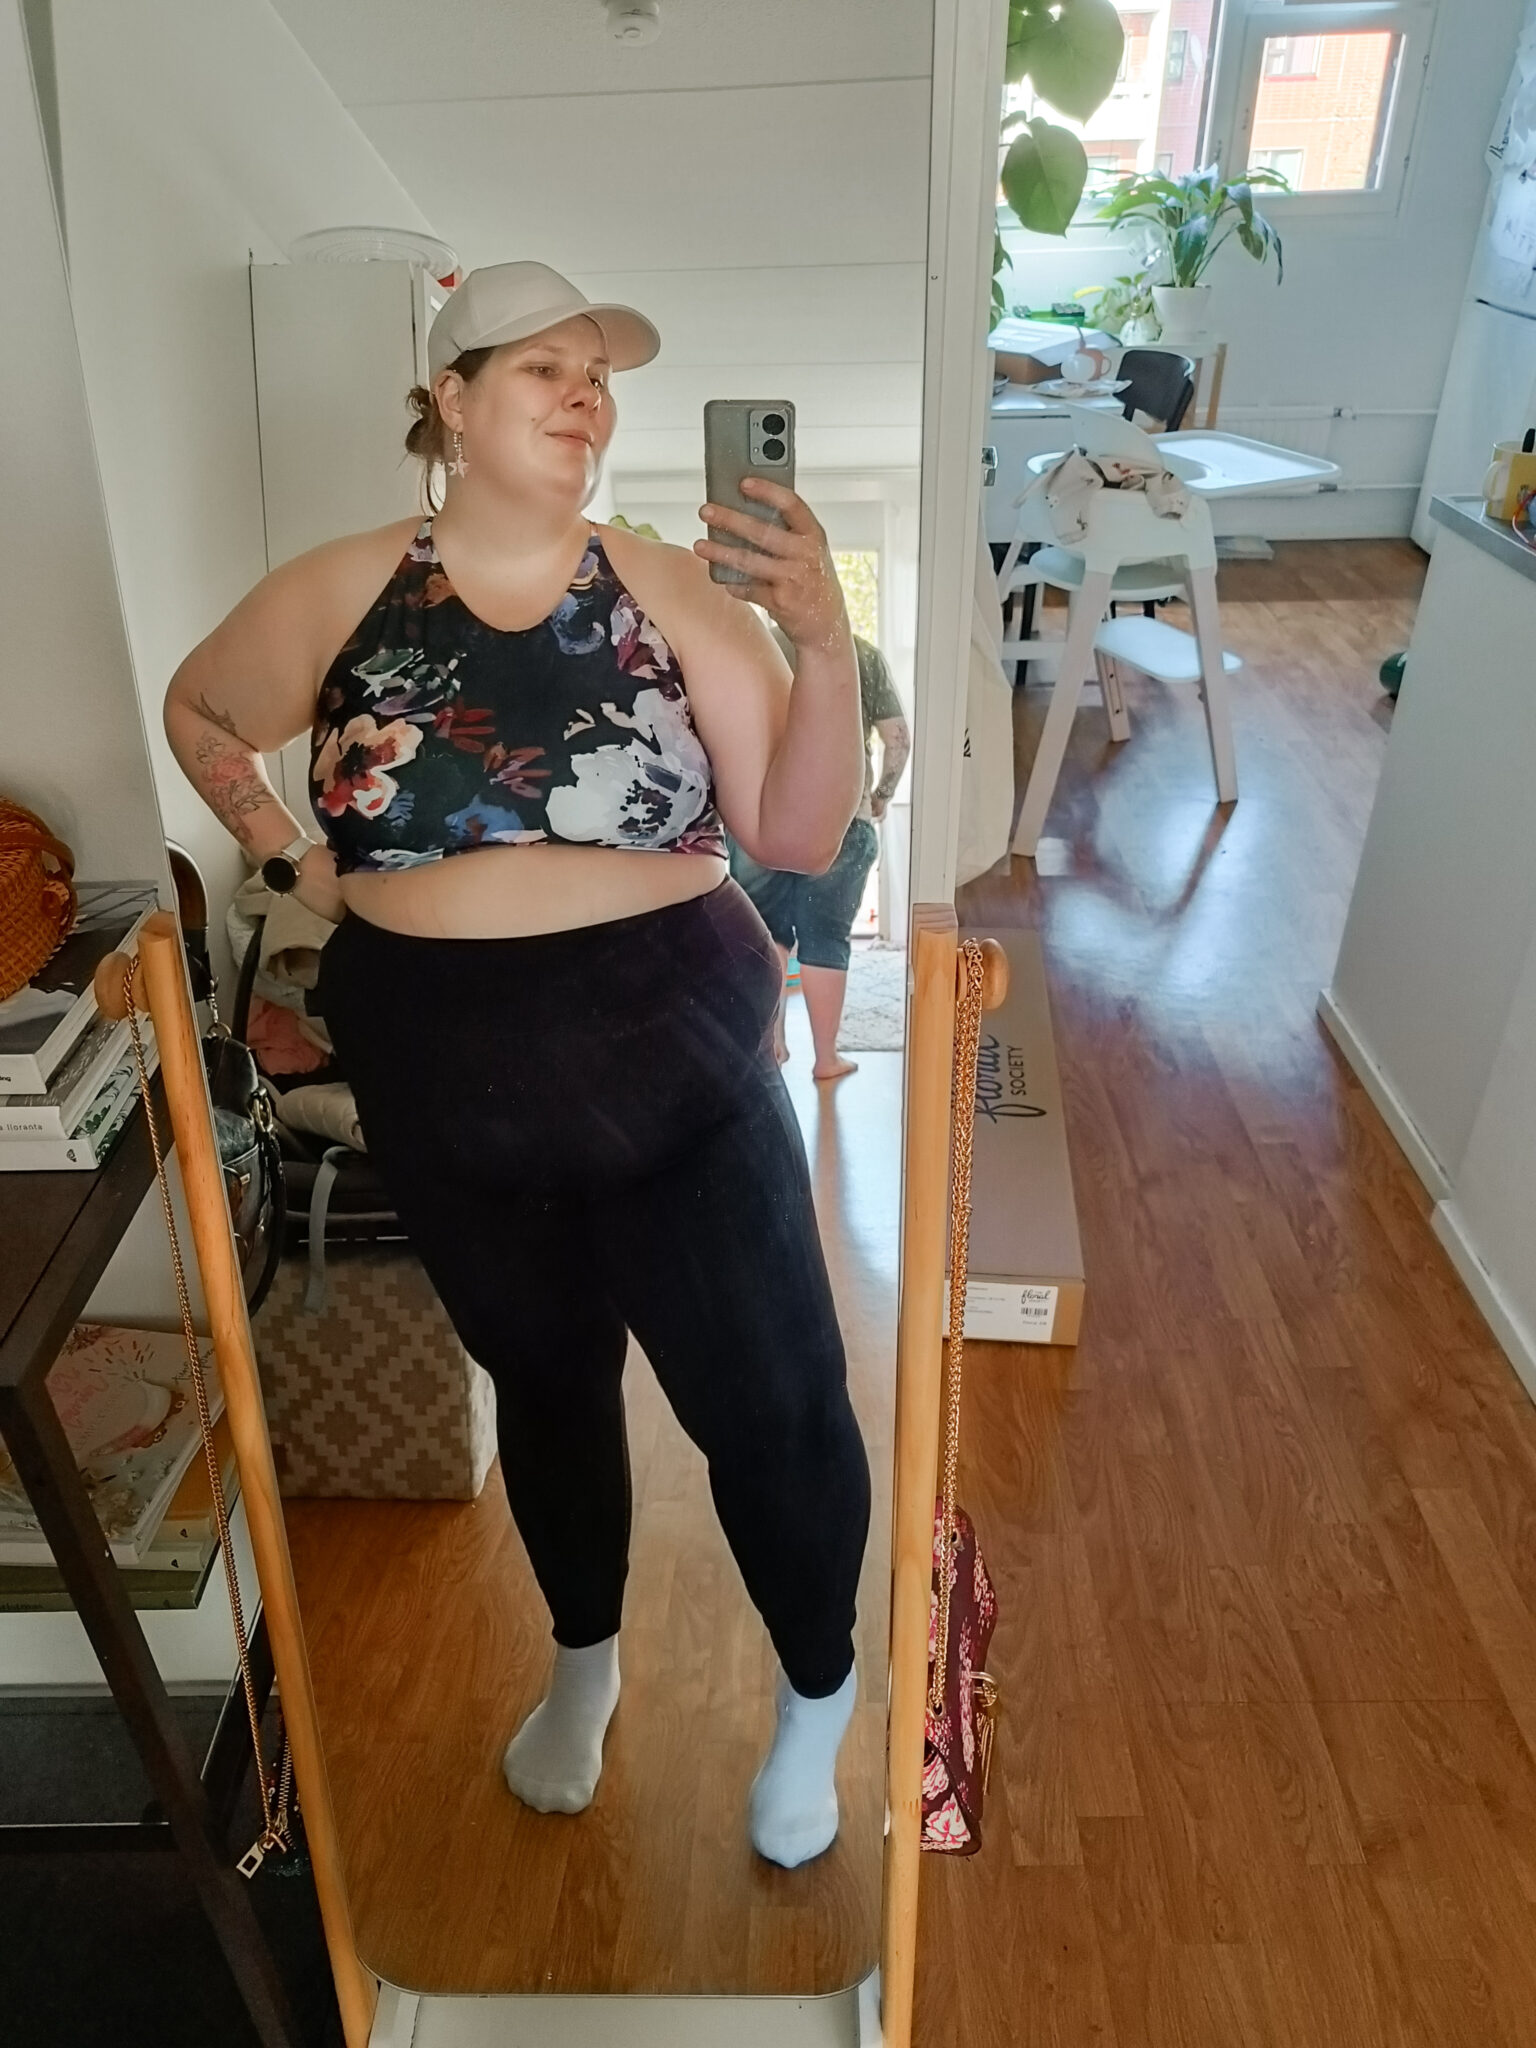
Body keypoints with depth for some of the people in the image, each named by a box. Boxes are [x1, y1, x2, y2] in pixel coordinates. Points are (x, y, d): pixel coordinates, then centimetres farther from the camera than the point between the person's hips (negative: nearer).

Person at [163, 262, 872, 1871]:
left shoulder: (674, 594, -6)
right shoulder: (340, 596, -2)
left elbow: (798, 836, -11)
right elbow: (197, 711, 17)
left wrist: (825, 642, -24)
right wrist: (288, 859, 5)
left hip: (675, 1054, -1)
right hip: (447, 1078, 2)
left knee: (775, 1404, 3)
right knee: (544, 1385, 21)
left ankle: (817, 1695, 36)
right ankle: (585, 1661, 51)